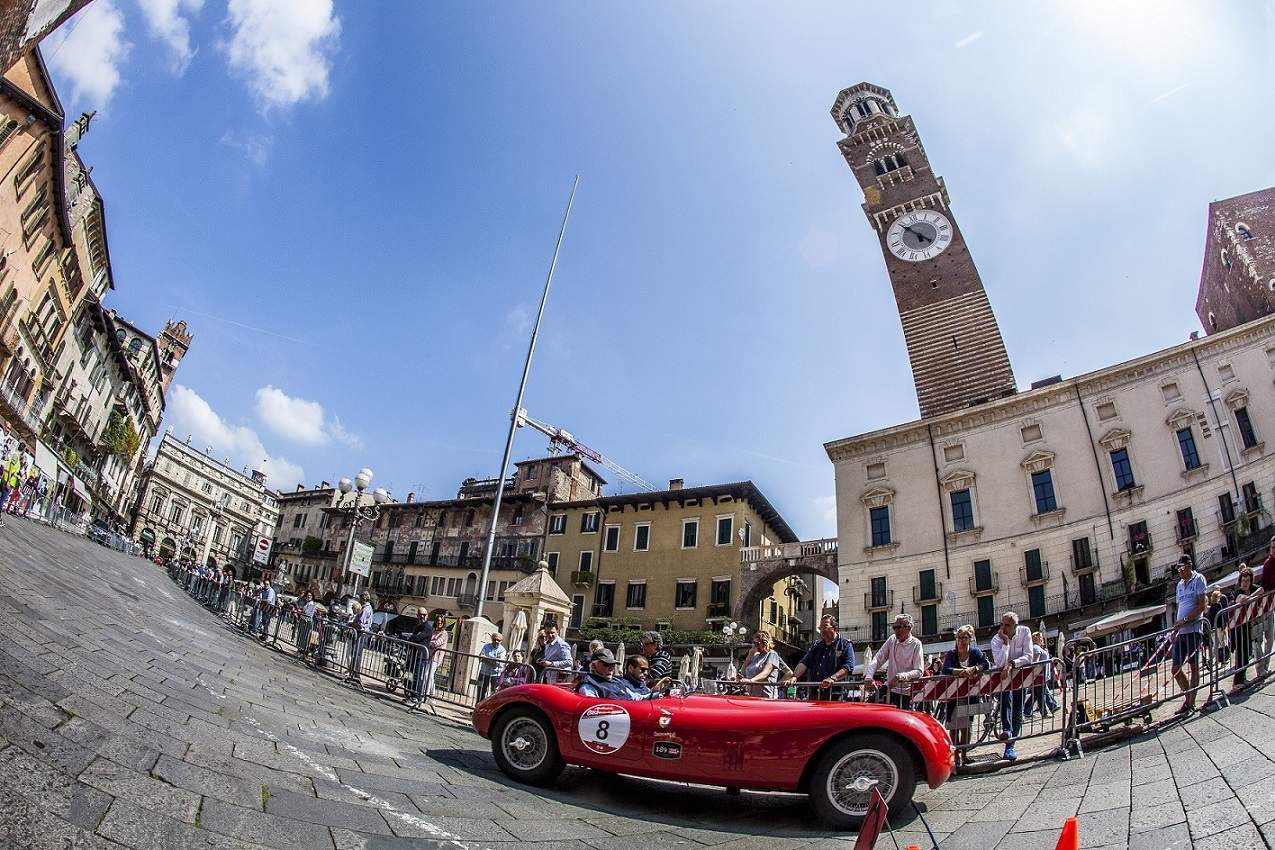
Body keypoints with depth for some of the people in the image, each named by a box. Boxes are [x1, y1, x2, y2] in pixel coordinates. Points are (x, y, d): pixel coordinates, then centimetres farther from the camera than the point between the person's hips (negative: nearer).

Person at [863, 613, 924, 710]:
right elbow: (877, 659, 2)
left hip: (905, 691, -5)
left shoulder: (916, 644, -11)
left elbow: (919, 671, -17)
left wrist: (899, 677, -29)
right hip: (889, 687, 5)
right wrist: (868, 676, -13)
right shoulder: (892, 640, 3)